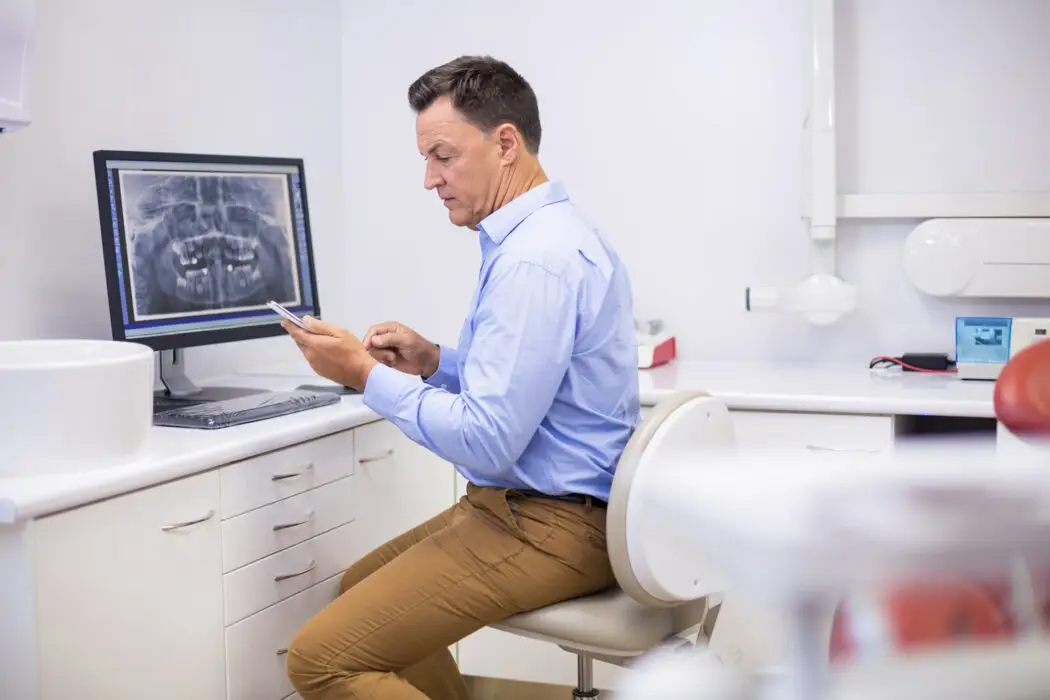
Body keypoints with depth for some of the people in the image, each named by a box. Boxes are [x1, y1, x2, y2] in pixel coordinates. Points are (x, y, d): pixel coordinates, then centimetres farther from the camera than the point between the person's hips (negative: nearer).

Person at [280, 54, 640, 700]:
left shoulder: (534, 260, -23)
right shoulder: (552, 232, 11)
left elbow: (488, 442, -26)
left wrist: (367, 374, -16)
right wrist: (436, 363, 7)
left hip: (548, 525, -11)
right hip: (547, 504, 11)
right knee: (363, 587, 27)